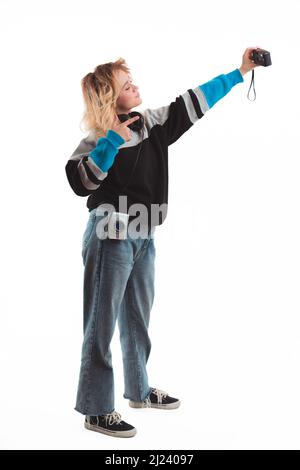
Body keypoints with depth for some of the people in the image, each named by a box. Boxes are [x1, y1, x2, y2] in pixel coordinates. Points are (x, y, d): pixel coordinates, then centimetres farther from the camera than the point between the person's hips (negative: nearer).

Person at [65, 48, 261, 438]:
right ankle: (96, 410, 8)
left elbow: (193, 103, 10)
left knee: (138, 318, 18)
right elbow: (80, 182, -23)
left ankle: (139, 390, 34)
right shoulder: (99, 139, -12)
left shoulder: (152, 123, 5)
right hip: (110, 238, -7)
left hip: (143, 237, 7)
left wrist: (240, 72, 11)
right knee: (102, 325, -1)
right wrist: (112, 142, -28)